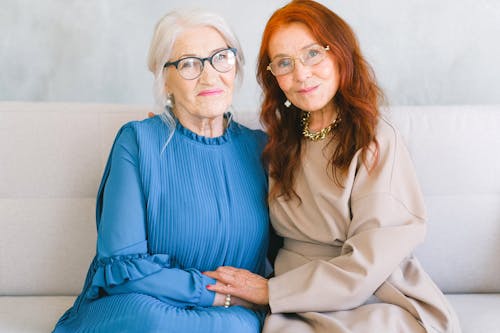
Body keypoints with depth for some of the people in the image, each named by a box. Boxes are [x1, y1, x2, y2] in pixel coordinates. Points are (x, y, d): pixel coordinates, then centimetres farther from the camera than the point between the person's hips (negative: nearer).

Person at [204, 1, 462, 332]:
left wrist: (270, 290, -12)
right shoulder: (282, 142, 9)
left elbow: (367, 266, -13)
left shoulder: (377, 140, -9)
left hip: (374, 306, -4)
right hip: (300, 302, 5)